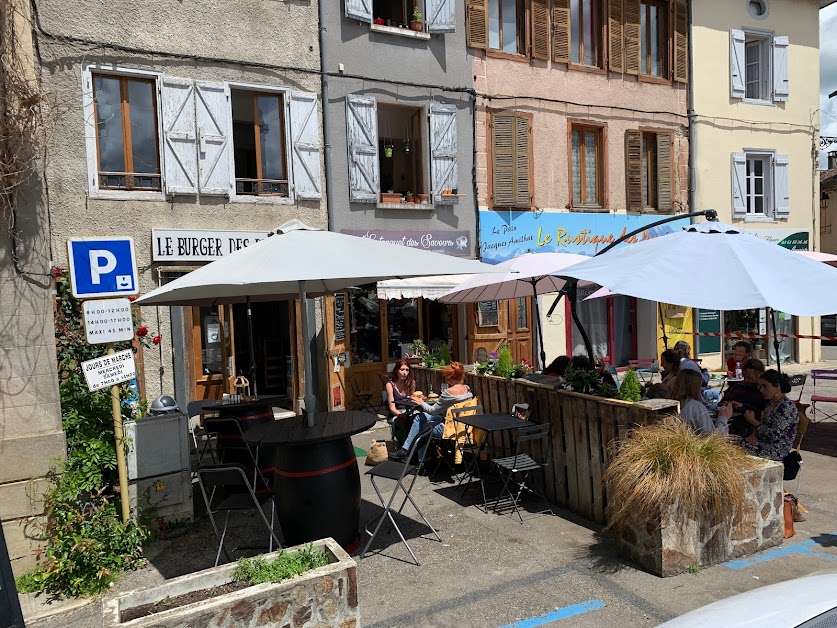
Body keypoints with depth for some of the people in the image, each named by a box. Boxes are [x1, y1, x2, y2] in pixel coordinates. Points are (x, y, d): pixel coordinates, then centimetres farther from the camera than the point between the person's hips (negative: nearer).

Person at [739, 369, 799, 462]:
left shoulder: (787, 407, -18)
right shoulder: (771, 403, 11)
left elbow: (775, 435, -22)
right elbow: (762, 423, 16)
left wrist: (753, 421, -13)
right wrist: (754, 433, -5)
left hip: (778, 452, -8)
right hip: (765, 443, 8)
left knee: (741, 444, -23)